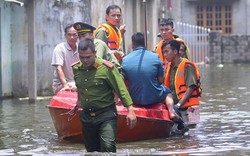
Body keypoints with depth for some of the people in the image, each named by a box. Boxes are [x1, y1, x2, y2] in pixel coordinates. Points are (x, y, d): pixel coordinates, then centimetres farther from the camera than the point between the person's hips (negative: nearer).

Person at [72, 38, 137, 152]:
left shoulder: (107, 68, -13)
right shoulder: (76, 68, 2)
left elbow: (121, 89, -13)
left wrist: (130, 110, -18)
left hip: (106, 115, -5)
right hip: (86, 116, 5)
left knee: (108, 147, -23)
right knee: (92, 150, 14)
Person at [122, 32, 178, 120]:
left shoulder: (125, 60, -7)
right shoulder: (155, 57, -8)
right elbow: (160, 80, -2)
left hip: (135, 100, 1)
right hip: (154, 98, -1)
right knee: (167, 92, 33)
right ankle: (171, 112, 9)